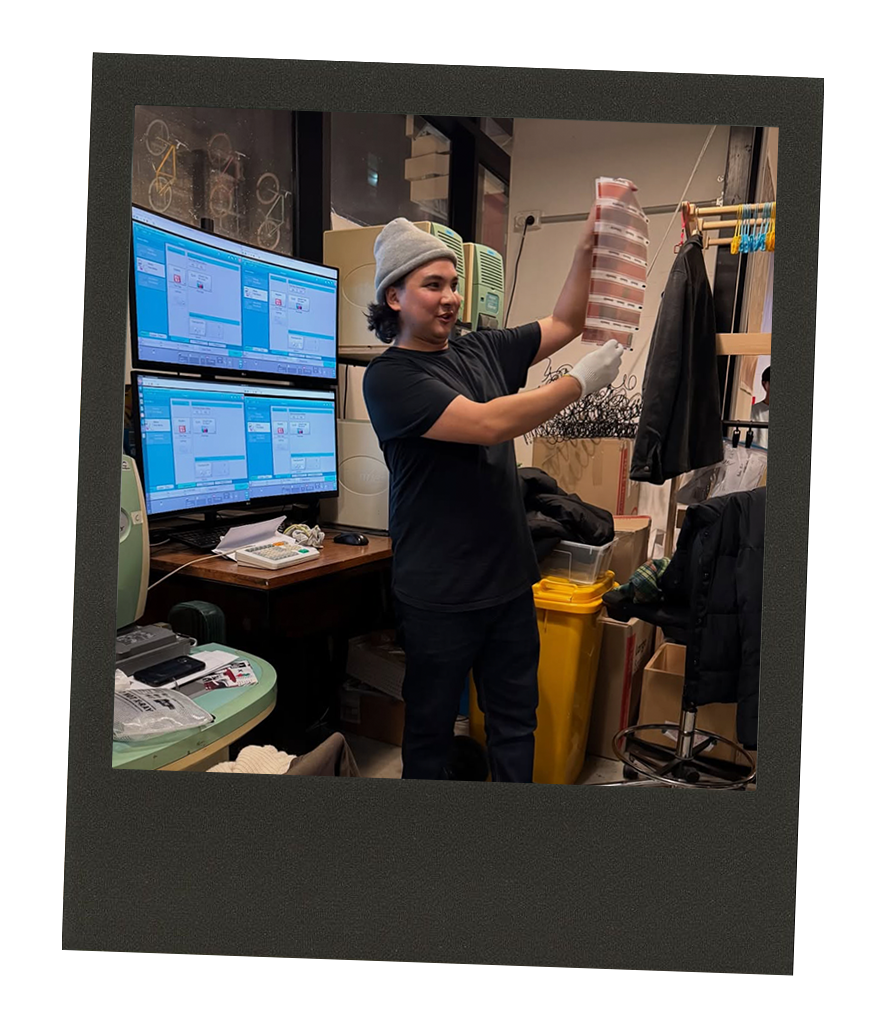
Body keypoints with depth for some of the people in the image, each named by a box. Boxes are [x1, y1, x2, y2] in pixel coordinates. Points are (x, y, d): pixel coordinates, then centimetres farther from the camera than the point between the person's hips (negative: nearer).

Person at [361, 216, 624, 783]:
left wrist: (589, 247, 4)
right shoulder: (389, 376, -12)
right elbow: (489, 424, -23)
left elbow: (564, 323, 18)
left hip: (510, 580, 7)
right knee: (431, 731, 11)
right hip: (441, 594, -6)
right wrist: (582, 381, -16)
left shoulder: (481, 351, 9)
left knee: (516, 722, 17)